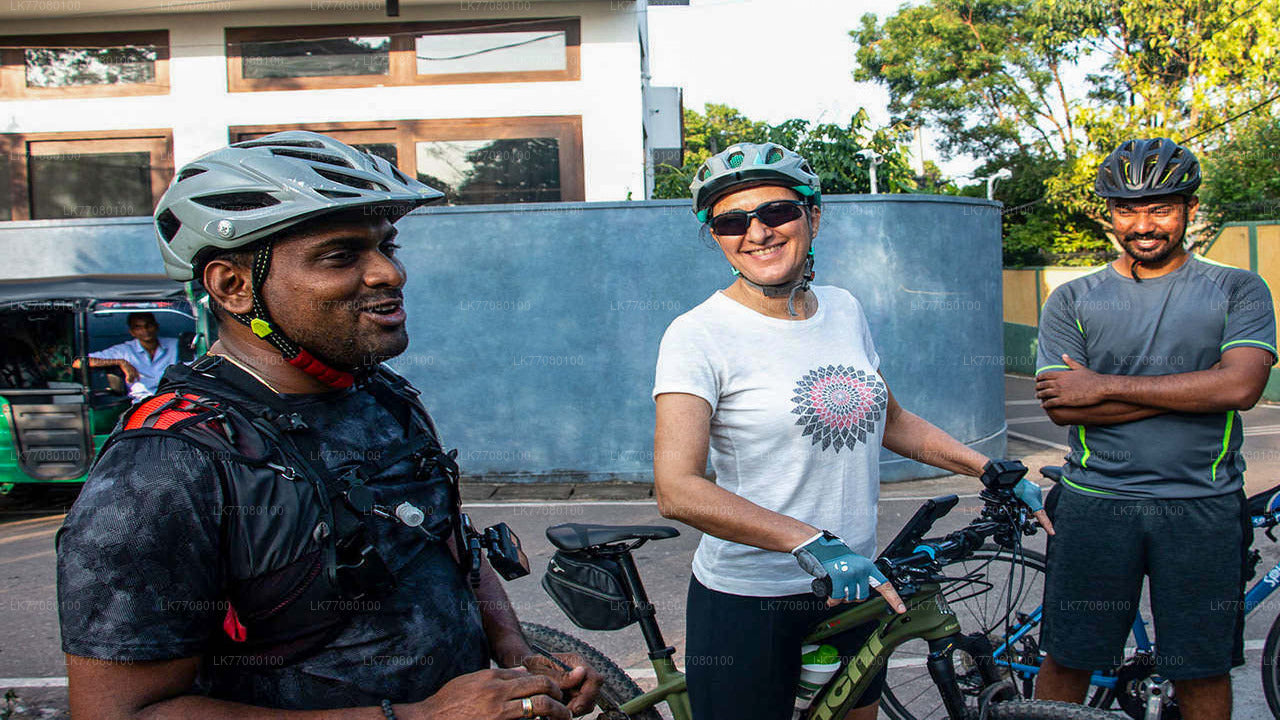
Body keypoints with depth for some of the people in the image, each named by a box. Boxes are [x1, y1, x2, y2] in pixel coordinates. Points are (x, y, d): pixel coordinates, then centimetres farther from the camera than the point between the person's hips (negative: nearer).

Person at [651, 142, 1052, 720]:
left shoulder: (844, 309, 4)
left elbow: (889, 421, 18)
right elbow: (677, 490, -26)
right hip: (746, 604, -5)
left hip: (853, 585, 6)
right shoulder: (699, 335, -16)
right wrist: (812, 543, -34)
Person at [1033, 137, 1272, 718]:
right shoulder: (1072, 300, 5)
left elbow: (1241, 386, -12)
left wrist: (1106, 386, -12)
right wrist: (1190, 392, -11)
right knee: (1067, 661, 7)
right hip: (1095, 502, 0)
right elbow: (1061, 407, -7)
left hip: (1202, 506, 0)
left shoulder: (1238, 290, 5)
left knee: (1202, 671, 10)